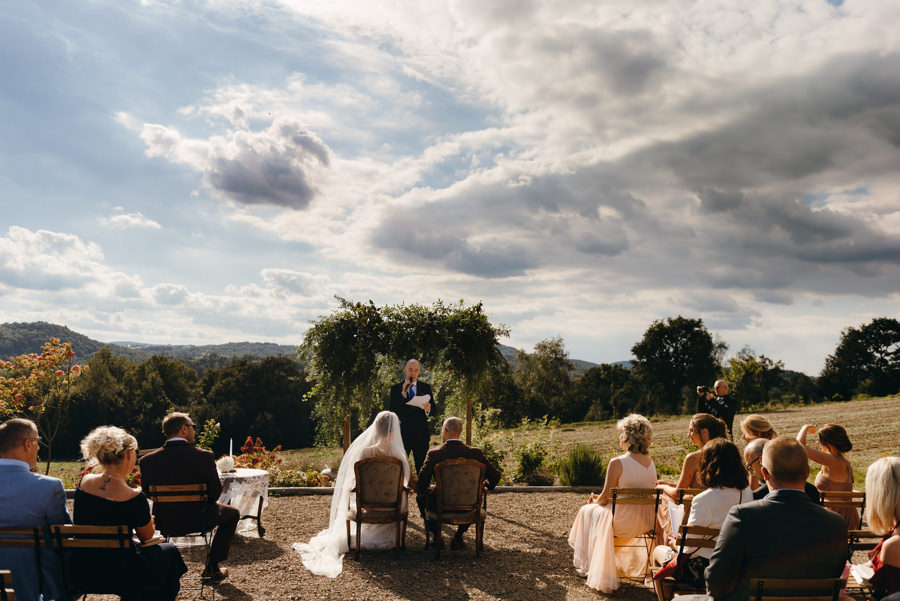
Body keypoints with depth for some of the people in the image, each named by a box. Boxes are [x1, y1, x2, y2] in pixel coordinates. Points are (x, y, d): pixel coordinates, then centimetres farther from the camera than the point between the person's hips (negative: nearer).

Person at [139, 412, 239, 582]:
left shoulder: (147, 461, -11)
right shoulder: (204, 456, -19)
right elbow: (215, 492, -11)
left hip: (165, 523, 4)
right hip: (199, 521, -3)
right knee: (232, 513, 26)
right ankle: (212, 568, 27)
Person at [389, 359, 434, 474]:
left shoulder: (426, 387, 9)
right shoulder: (396, 389, 4)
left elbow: (433, 409, 7)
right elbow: (392, 411, -6)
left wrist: (428, 410, -17)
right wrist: (403, 393, -16)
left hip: (421, 434, 1)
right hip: (402, 433, -1)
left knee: (422, 467, 1)